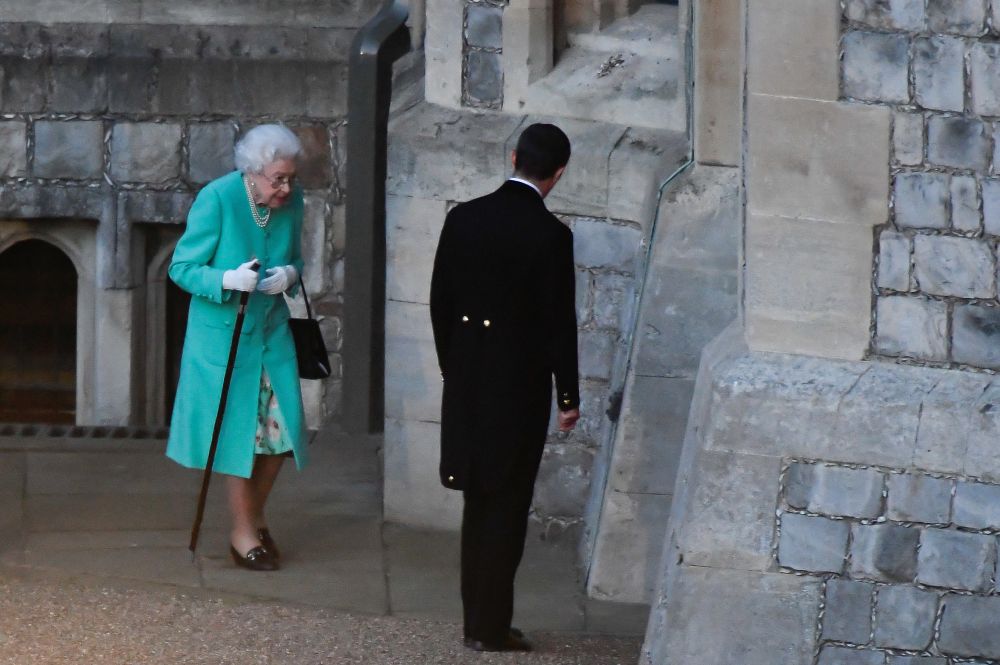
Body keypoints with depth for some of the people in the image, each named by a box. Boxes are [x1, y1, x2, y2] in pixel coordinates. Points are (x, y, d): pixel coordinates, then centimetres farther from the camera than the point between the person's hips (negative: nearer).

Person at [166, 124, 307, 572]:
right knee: (237, 428, 0)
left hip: (271, 330, 5)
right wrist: (229, 280, -31)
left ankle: (255, 517, 25)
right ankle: (243, 533, 11)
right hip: (222, 332, -5)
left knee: (281, 426, 4)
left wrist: (290, 275, -13)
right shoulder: (216, 199, -19)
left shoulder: (292, 202, -4)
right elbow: (182, 267, -14)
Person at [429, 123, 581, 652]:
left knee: (478, 504, 15)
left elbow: (440, 302, 6)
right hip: (520, 387, -5)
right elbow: (559, 322, -12)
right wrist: (568, 397, -3)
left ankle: (477, 619, 20)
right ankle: (491, 627, 5)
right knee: (506, 507, 3)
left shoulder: (462, 219, 0)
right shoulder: (550, 235, -15)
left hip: (466, 384, 5)